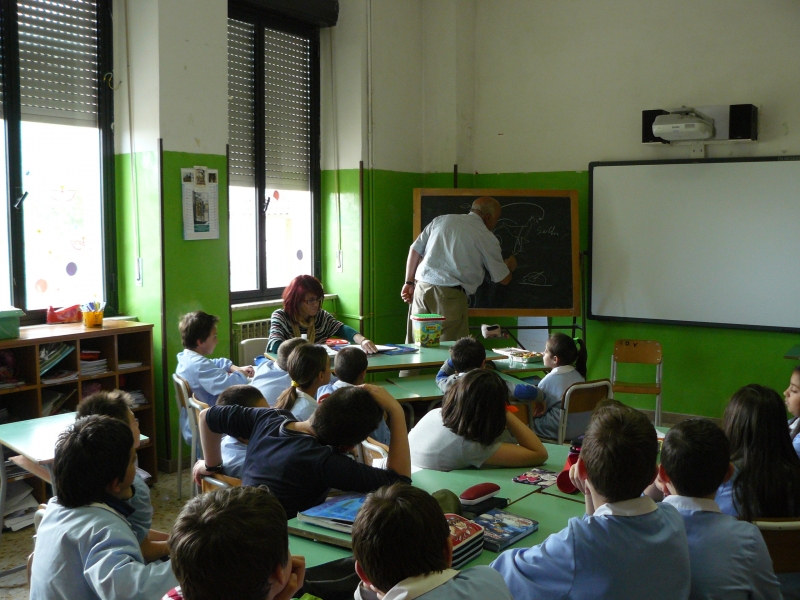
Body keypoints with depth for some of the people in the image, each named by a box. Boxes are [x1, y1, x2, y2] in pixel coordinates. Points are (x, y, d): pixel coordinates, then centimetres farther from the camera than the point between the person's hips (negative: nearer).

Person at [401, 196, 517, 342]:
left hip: (422, 287, 5)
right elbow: (503, 279, 12)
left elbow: (415, 250, 14)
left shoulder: (441, 220, 16)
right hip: (451, 295, -5)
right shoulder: (487, 237, 5)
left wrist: (409, 282, 20)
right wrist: (509, 266, 33)